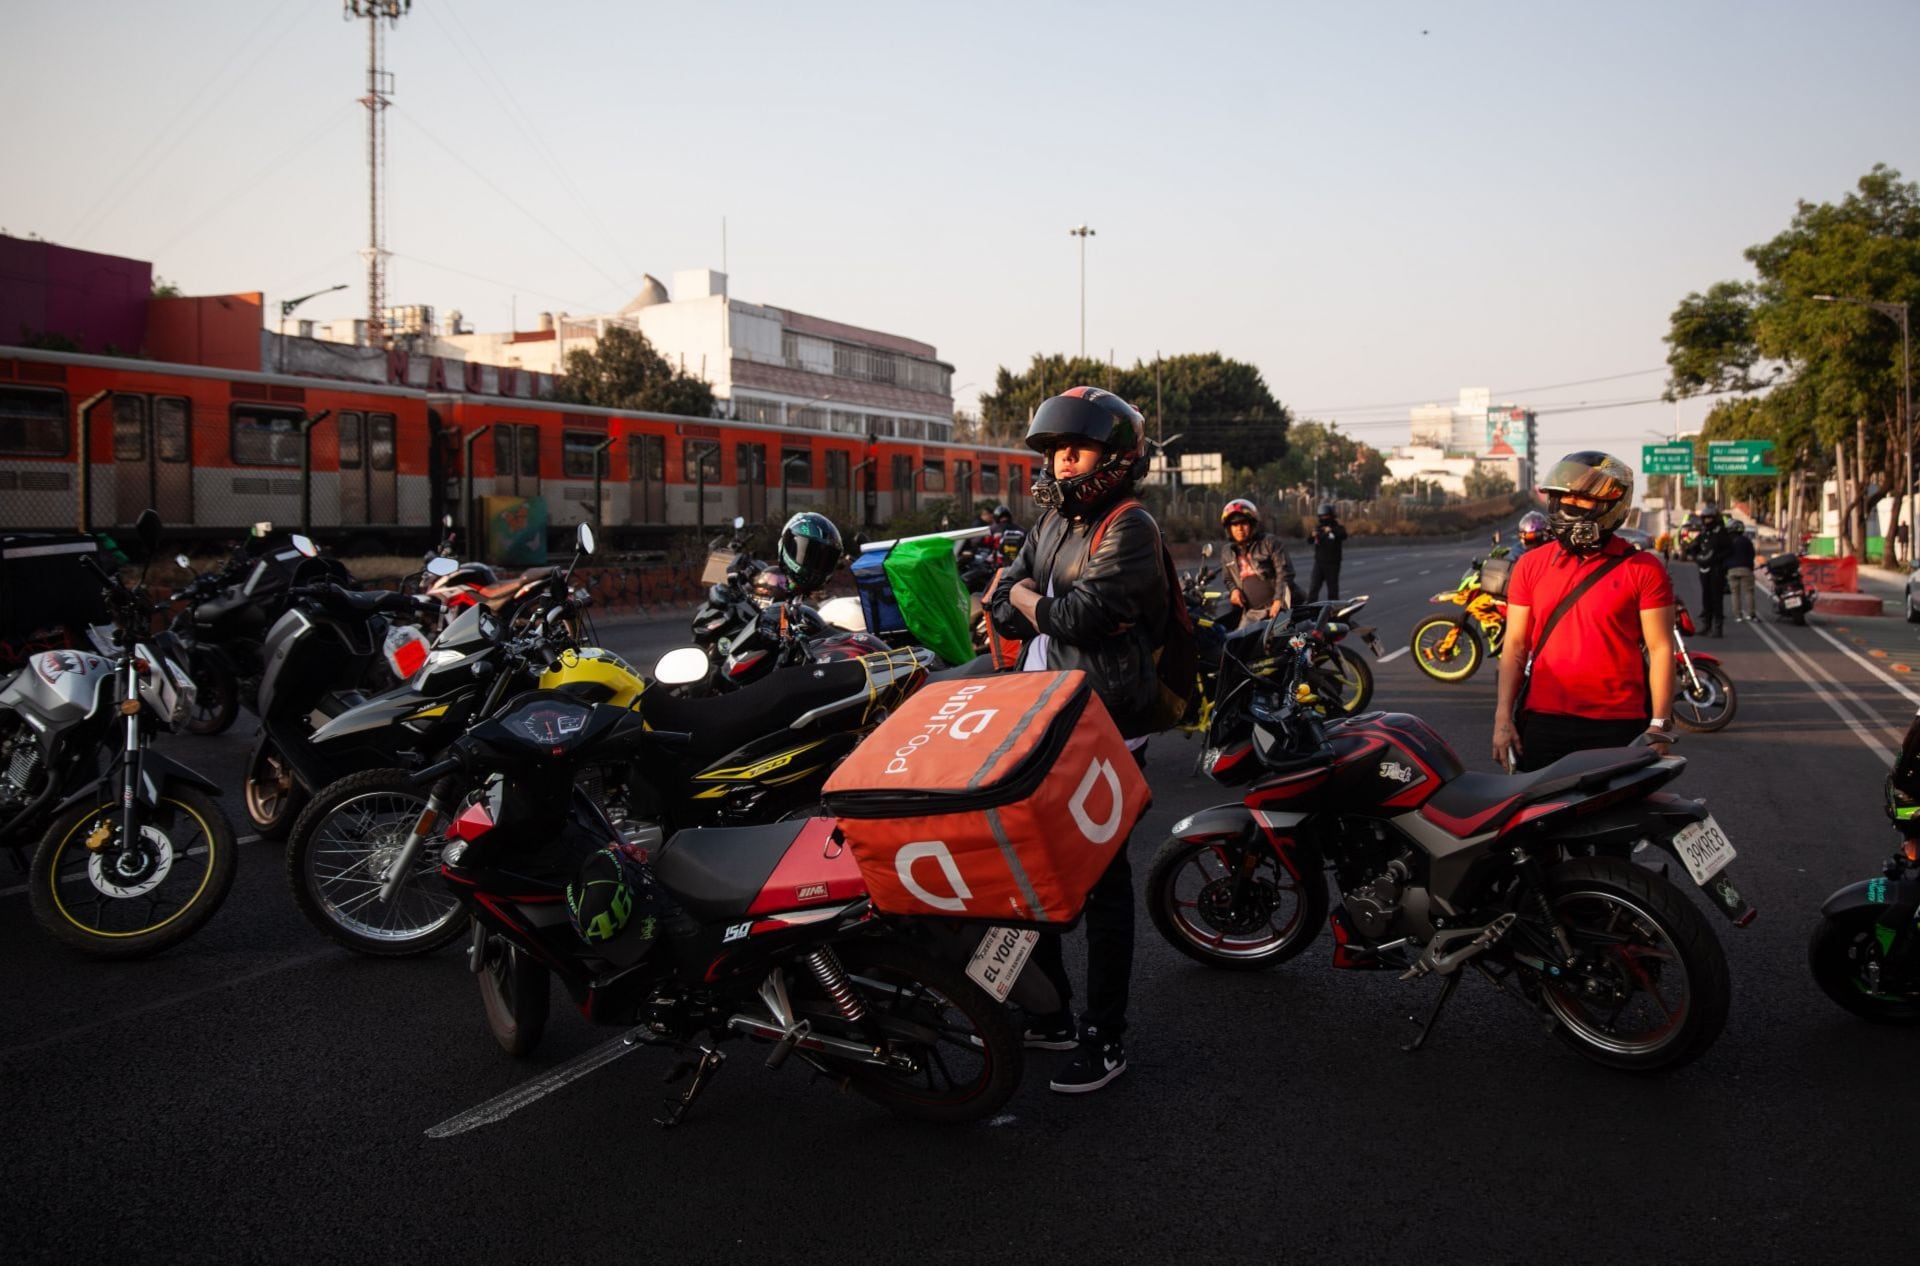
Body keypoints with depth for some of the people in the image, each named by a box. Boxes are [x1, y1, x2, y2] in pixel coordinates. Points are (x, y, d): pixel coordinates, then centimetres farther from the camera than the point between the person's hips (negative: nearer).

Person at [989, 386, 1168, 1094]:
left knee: (1101, 879, -1)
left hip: (1106, 728, -8)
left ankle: (1105, 1038, 8)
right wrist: (1044, 603, -10)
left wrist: (1030, 598, -3)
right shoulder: (1052, 522, 15)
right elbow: (1002, 610, 9)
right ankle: (1047, 1013, 28)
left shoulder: (1130, 529, -10)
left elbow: (1080, 614, -21)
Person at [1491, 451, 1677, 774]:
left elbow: (1660, 649, -2)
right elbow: (1516, 644, 8)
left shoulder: (1642, 569, -2)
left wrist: (1660, 726, -7)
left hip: (1617, 726, -2)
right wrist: (1503, 717, 2)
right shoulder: (1531, 565, 7)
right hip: (1541, 720, 3)